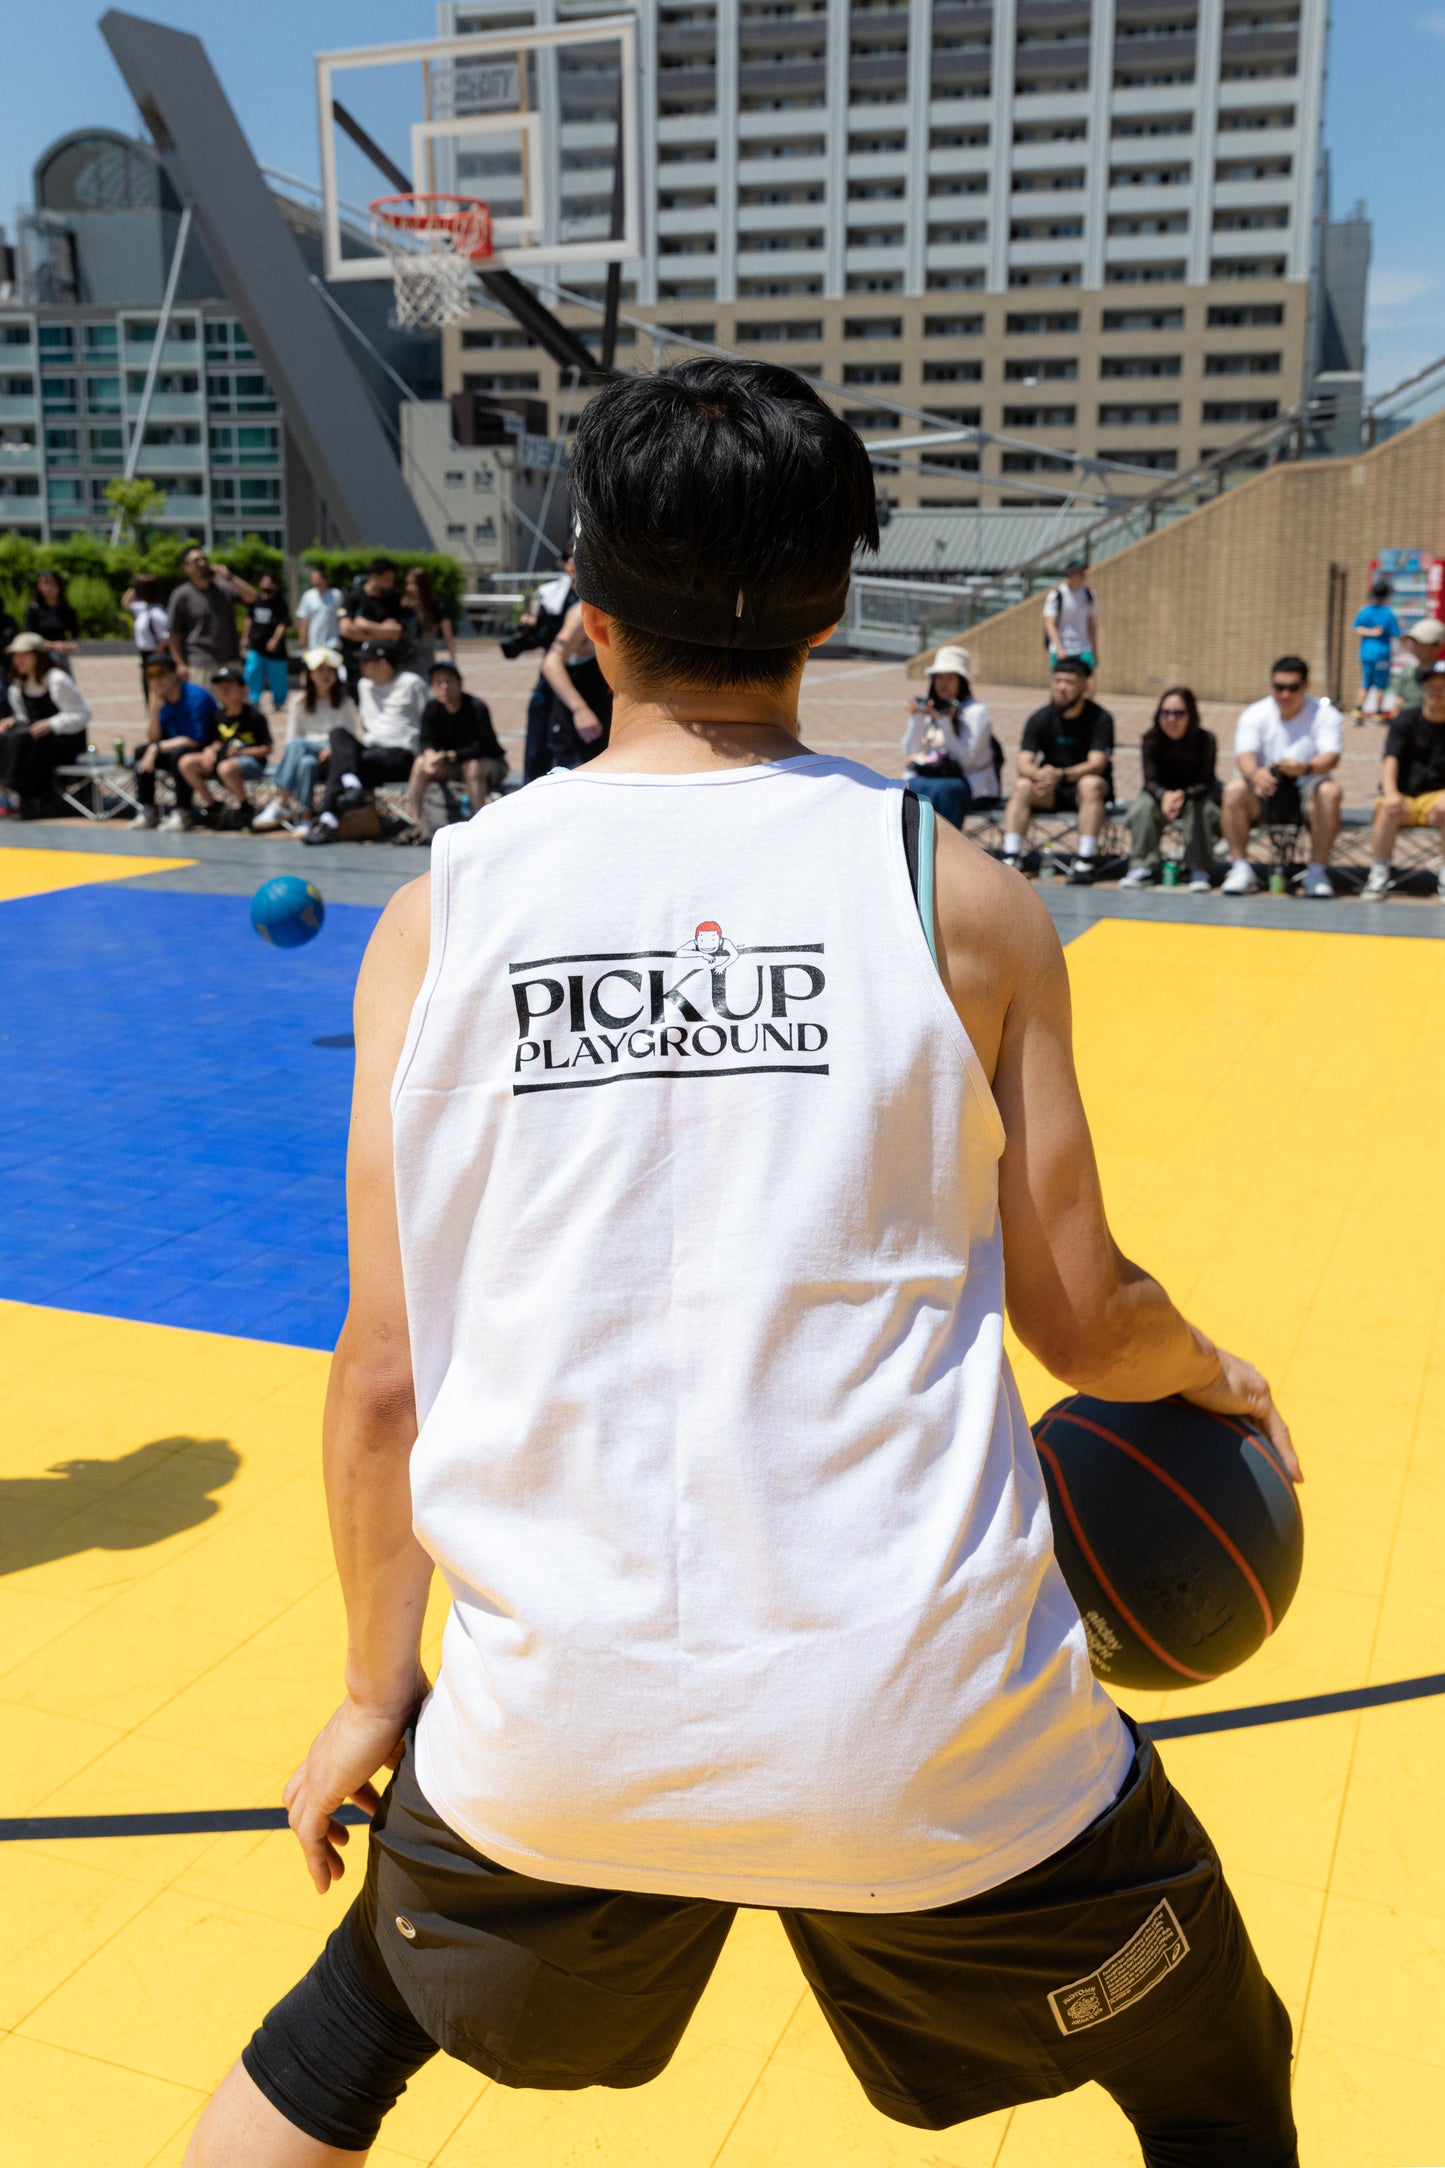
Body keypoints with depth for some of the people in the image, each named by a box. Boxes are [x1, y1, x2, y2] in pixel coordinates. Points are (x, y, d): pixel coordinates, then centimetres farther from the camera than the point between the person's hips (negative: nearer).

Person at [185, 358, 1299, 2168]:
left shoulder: (444, 911, -3)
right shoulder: (956, 896, -6)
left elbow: (384, 1373, 0)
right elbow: (1082, 1321, 0)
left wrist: (376, 1692, 15)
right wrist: (1212, 1375, 23)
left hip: (559, 1740, 2)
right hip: (934, 1746, -1)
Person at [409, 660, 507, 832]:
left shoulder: (477, 708, -20)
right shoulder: (432, 708, -6)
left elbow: (482, 746, -24)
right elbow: (427, 742, -9)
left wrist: (451, 755, -31)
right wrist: (431, 755, -33)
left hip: (490, 762, -5)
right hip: (452, 766, 5)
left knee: (473, 767, -38)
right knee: (420, 764, -18)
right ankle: (415, 821, -17)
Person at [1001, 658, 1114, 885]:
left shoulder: (1100, 718, -9)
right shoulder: (1040, 718, -1)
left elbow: (1097, 764, -20)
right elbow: (1024, 764, -10)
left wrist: (1062, 775, -39)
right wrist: (1040, 775, -36)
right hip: (1051, 792, 3)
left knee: (1091, 783, -35)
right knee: (1022, 787, -26)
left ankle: (1084, 862, -37)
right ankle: (1010, 859, -34)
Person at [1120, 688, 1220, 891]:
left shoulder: (1205, 740, -17)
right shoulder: (1150, 740, -12)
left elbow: (1205, 783, -20)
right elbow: (1150, 781, -17)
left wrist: (1183, 795, -41)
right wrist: (1165, 796, -40)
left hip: (1196, 795, -2)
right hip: (1161, 794, 2)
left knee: (1199, 808, -35)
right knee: (1143, 807, -29)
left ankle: (1199, 870, -26)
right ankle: (1142, 867, -28)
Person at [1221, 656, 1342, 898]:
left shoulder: (1325, 714, -2)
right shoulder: (1254, 714, 0)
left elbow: (1332, 757, -18)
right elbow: (1245, 754, -17)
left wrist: (1306, 767, -43)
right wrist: (1255, 773, -43)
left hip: (1306, 790, -1)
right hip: (1264, 796, 1)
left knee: (1330, 792, -33)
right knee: (1234, 789, -29)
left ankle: (1317, 871, -23)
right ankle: (1242, 869, -21)